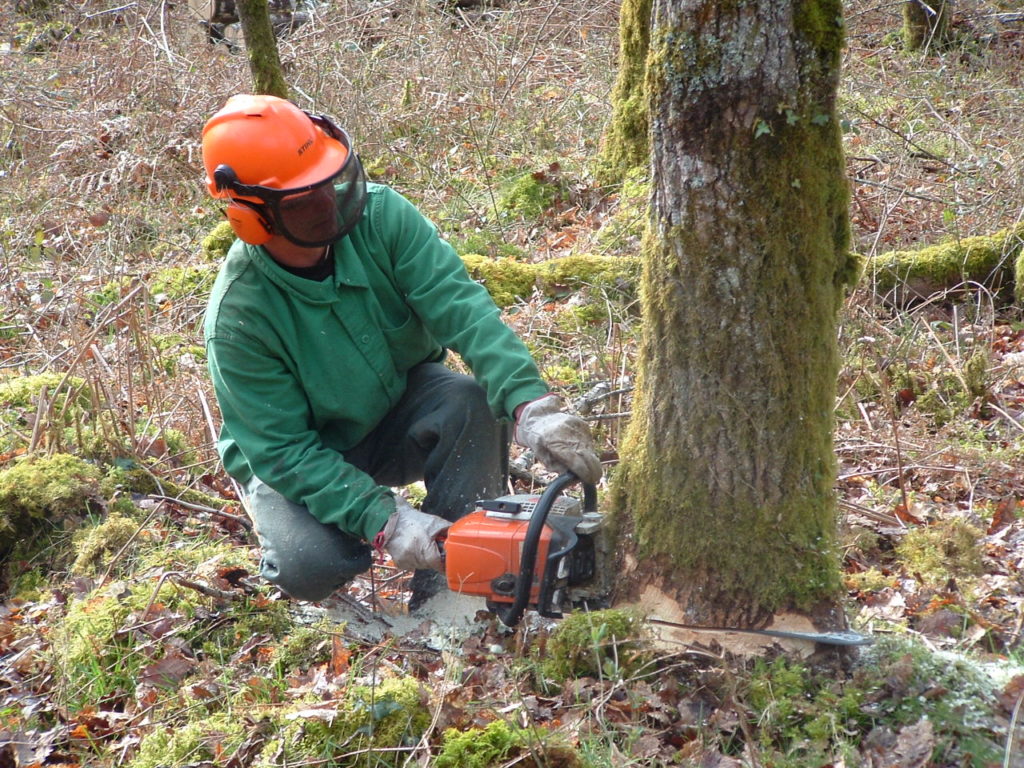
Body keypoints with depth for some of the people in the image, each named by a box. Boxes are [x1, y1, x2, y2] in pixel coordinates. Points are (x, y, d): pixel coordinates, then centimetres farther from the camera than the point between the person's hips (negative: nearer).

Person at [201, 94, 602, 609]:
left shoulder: (379, 214, -22)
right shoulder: (237, 317, -29)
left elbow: (460, 306, -32)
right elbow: (283, 451, -27)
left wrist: (530, 403, -47)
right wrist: (384, 523, -38)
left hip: (400, 403, 4)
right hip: (295, 459, -3)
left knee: (470, 402, -29)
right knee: (311, 565, -31)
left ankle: (444, 589, -14)